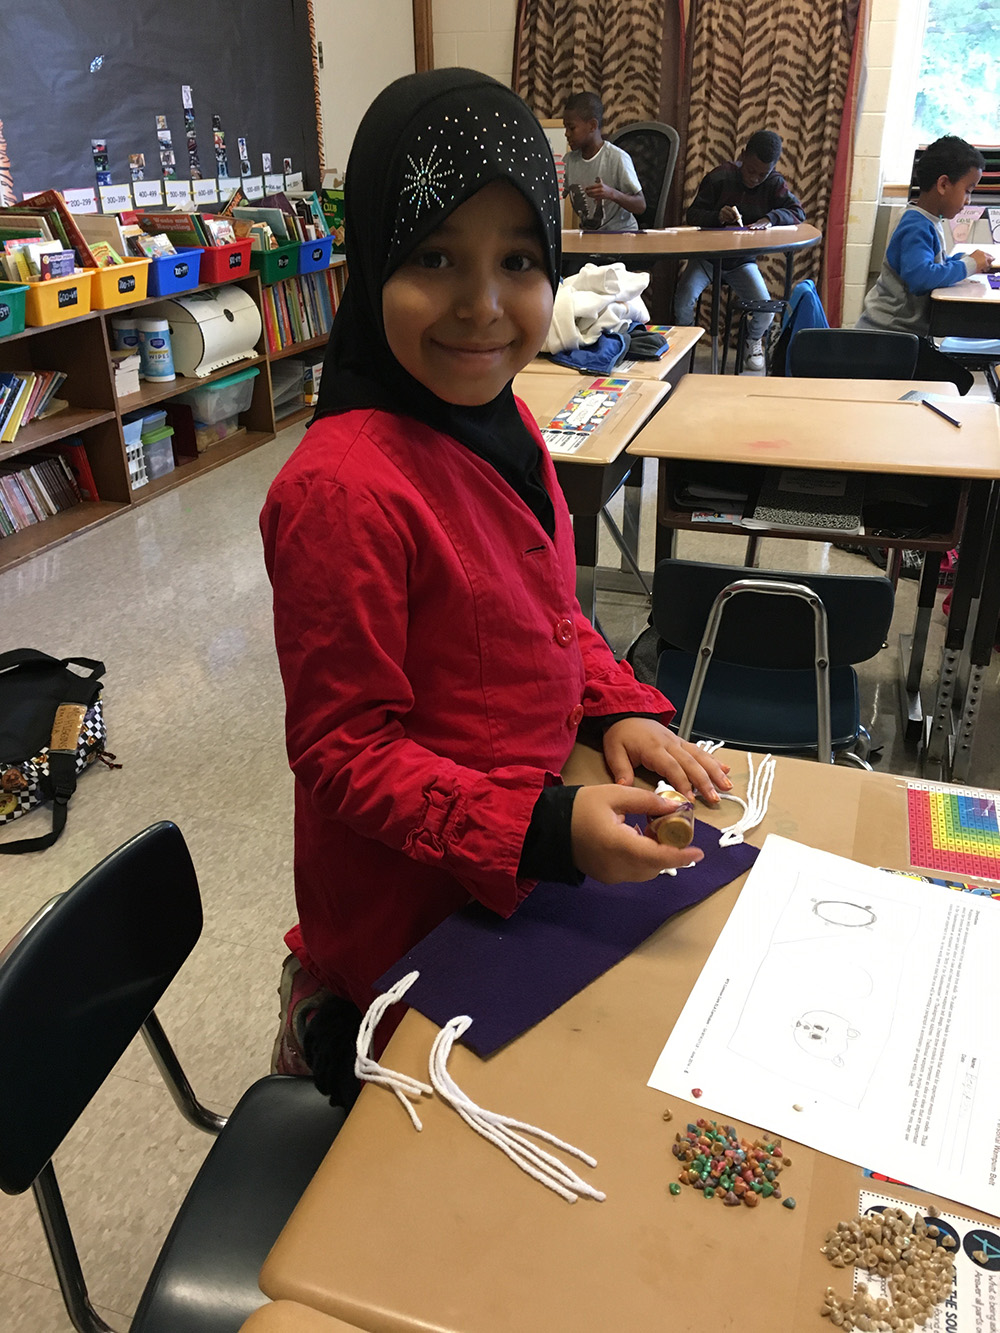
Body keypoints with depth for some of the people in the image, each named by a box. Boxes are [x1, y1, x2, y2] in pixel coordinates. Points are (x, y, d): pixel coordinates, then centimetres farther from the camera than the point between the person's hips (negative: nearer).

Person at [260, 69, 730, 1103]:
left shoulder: (500, 421, -2)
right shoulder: (344, 490, -29)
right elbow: (341, 750, -23)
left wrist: (621, 710, -6)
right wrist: (543, 832, -30)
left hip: (520, 867, 8)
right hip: (410, 920, -7)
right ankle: (339, 1036, 44)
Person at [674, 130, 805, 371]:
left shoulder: (774, 184, -4)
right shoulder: (720, 177, -10)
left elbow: (798, 211, -11)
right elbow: (693, 215, -9)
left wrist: (769, 219, -31)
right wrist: (718, 217, -30)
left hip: (742, 260, 2)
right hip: (707, 255, -1)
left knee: (766, 311, -18)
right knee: (683, 302, -28)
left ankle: (753, 341, 21)